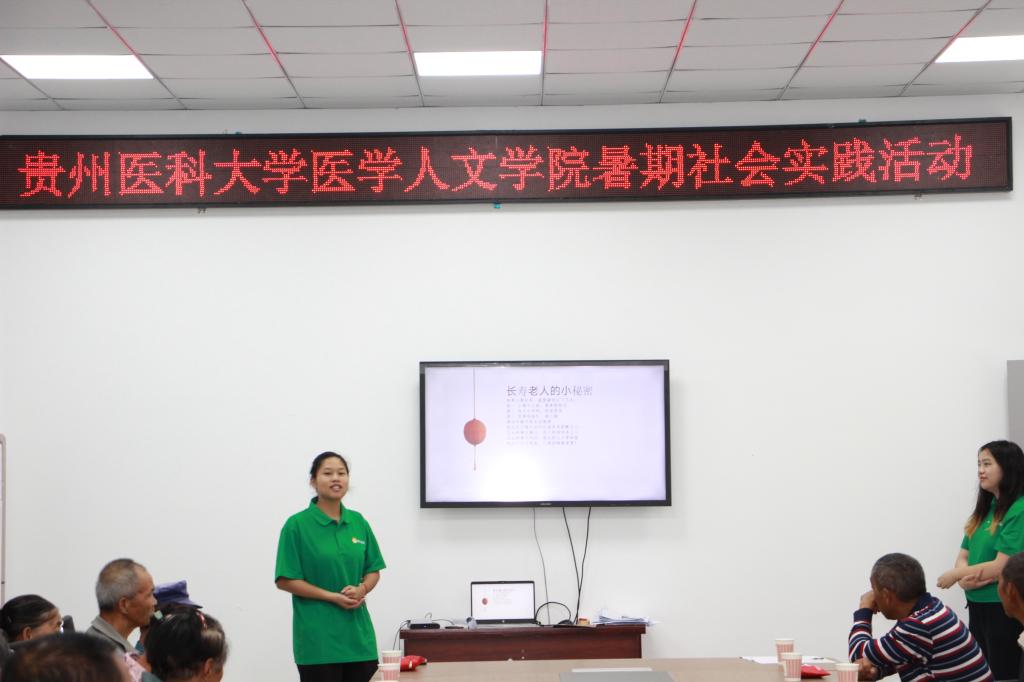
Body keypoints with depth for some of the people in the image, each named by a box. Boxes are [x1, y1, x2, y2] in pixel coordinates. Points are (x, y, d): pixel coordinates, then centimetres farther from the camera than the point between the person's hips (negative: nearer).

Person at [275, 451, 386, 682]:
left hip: (357, 633, 5)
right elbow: (285, 580, -8)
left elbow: (373, 570, 14)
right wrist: (332, 597, -16)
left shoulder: (358, 522, 8)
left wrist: (361, 590, -9)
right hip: (318, 637, -5)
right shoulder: (297, 525, -7)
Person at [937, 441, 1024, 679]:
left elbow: (1002, 566, -19)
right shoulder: (985, 508, 12)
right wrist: (965, 579, -12)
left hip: (1005, 608, -8)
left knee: (1003, 675, -3)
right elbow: (964, 555, 11)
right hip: (977, 605, 8)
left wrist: (955, 574, -7)